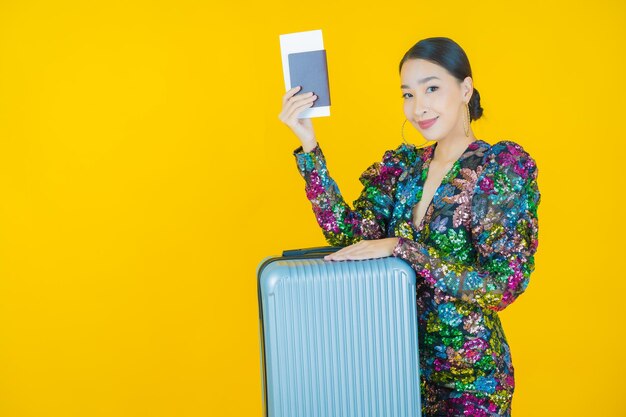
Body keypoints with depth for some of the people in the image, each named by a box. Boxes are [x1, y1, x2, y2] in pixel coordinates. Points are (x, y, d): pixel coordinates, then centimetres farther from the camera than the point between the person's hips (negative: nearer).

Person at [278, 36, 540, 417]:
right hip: (404, 357, 4)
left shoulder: (504, 167, -13)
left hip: (470, 371, -4)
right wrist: (309, 147, -16)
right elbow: (349, 235, -11)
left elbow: (504, 283, -21)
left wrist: (399, 247, -27)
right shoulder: (403, 165, 2)